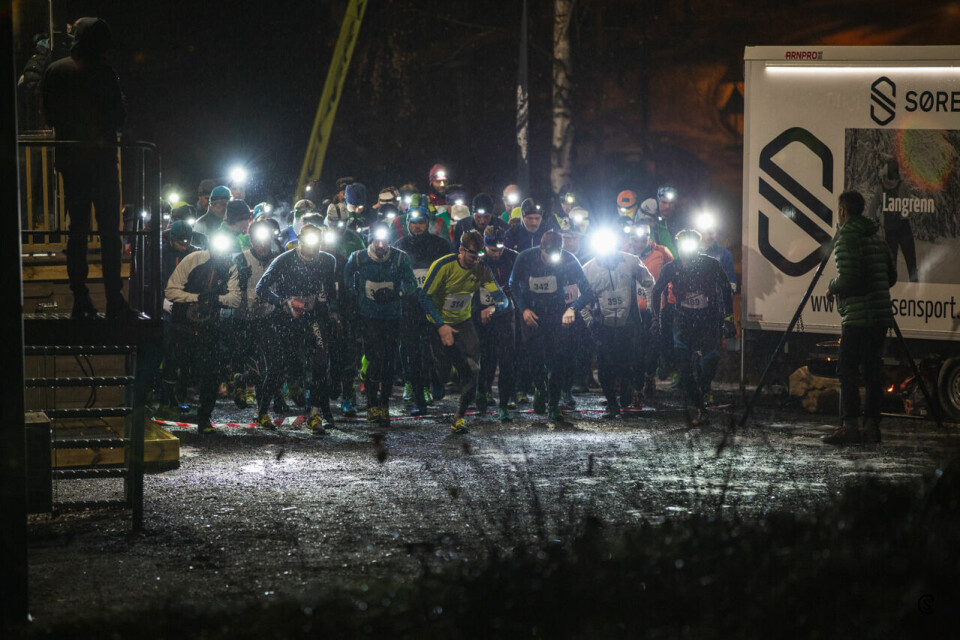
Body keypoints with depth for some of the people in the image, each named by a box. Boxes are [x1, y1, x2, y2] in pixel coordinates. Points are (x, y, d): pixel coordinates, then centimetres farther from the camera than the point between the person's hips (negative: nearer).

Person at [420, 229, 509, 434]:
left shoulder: (481, 270, -10)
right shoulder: (444, 265, -20)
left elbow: (503, 299, -13)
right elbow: (425, 297, -19)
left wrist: (492, 307, -38)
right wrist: (441, 326, -26)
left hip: (462, 323, 3)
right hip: (438, 323, -3)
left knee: (473, 370, -9)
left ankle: (460, 415, 4)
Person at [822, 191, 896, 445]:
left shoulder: (846, 238, -10)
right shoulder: (876, 237, 16)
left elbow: (847, 278, -18)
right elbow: (891, 276, 19)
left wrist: (831, 288, 2)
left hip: (858, 316, -8)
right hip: (881, 315, 8)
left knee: (847, 371, -6)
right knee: (871, 371, 11)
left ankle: (849, 426, -12)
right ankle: (872, 426, 10)